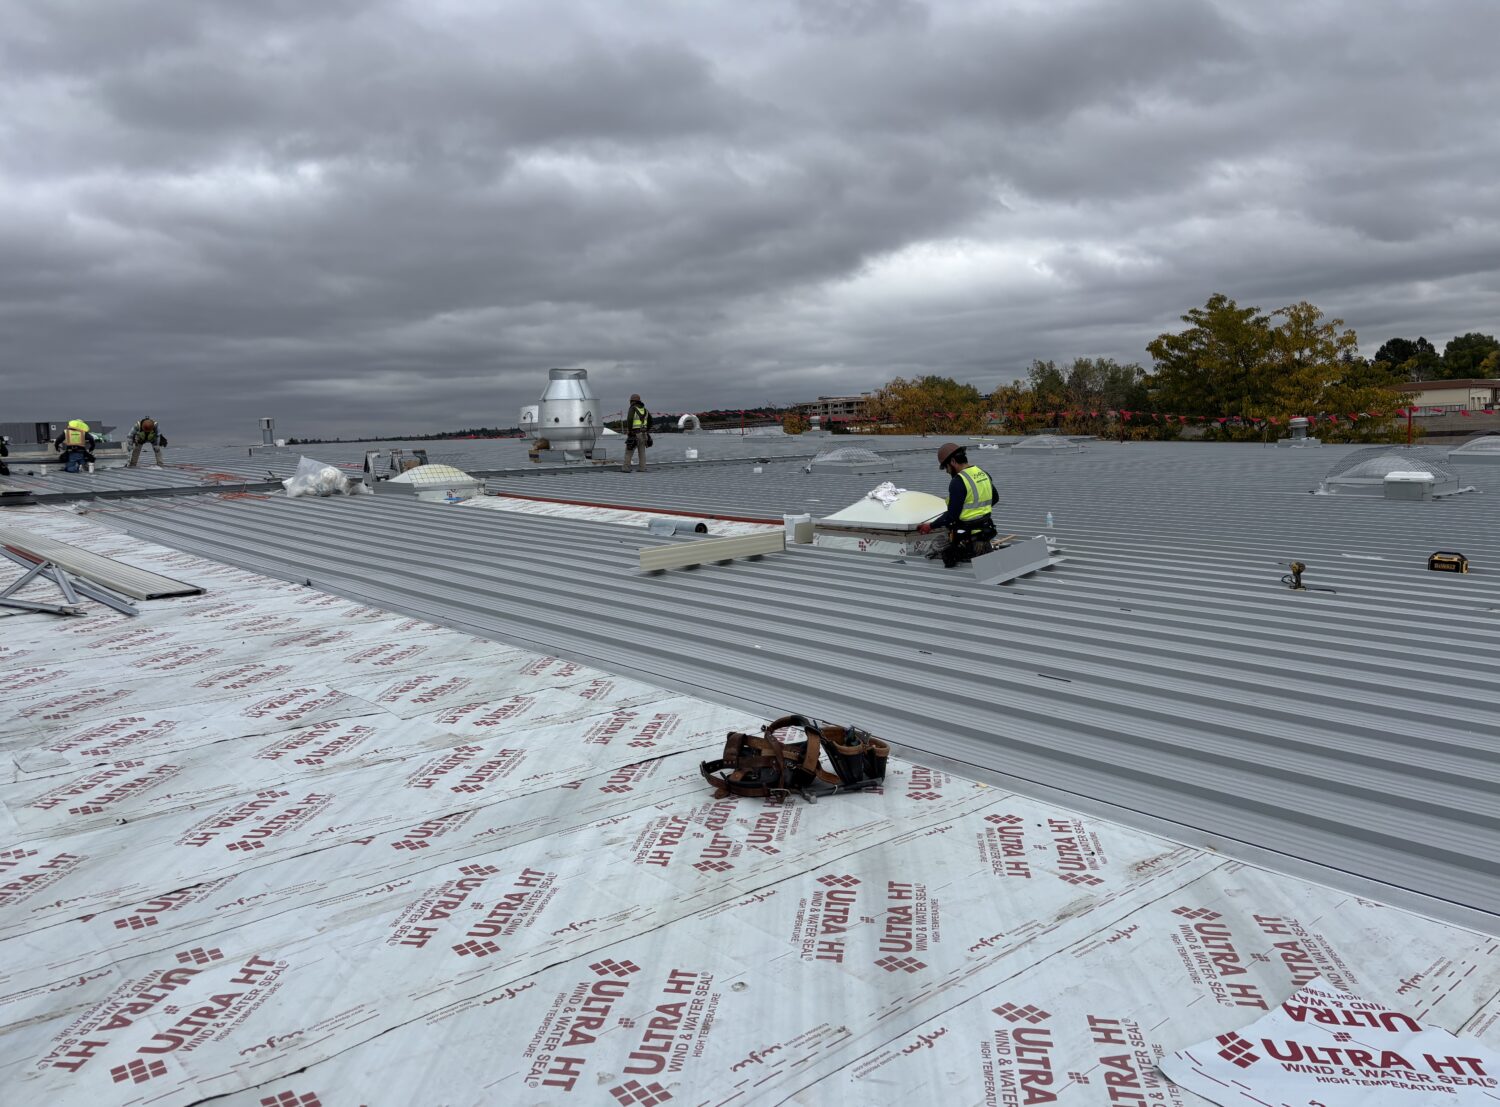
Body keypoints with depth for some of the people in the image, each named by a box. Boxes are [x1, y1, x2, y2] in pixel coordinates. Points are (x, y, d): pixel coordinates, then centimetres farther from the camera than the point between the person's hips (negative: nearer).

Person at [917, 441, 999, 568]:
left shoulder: (958, 482, -19)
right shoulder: (984, 474, 7)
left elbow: (952, 515, -19)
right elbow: (995, 498, 22)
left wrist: (930, 526, -8)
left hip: (967, 536, -8)